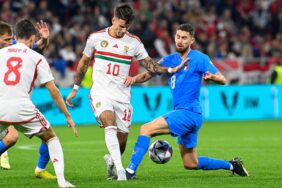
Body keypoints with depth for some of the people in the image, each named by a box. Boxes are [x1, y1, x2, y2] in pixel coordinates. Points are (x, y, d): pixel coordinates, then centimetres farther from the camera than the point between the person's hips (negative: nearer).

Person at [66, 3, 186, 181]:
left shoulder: (134, 42, 1)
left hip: (122, 96, 2)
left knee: (121, 141, 4)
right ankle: (120, 169, -32)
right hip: (101, 93, -2)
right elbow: (84, 63, 11)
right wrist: (75, 89, 14)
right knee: (110, 126, -28)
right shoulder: (96, 38, -1)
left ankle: (111, 160, 37)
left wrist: (170, 69, -11)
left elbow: (150, 65, 3)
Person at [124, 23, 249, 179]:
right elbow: (148, 74, 10)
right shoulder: (169, 60, 14)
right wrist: (134, 78, -12)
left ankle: (131, 170, -22)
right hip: (181, 113, 8)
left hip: (189, 112, -8)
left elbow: (222, 80, -10)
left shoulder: (199, 58, -5)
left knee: (146, 129, -19)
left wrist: (211, 76, -32)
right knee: (191, 164, 15)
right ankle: (231, 165, 27)